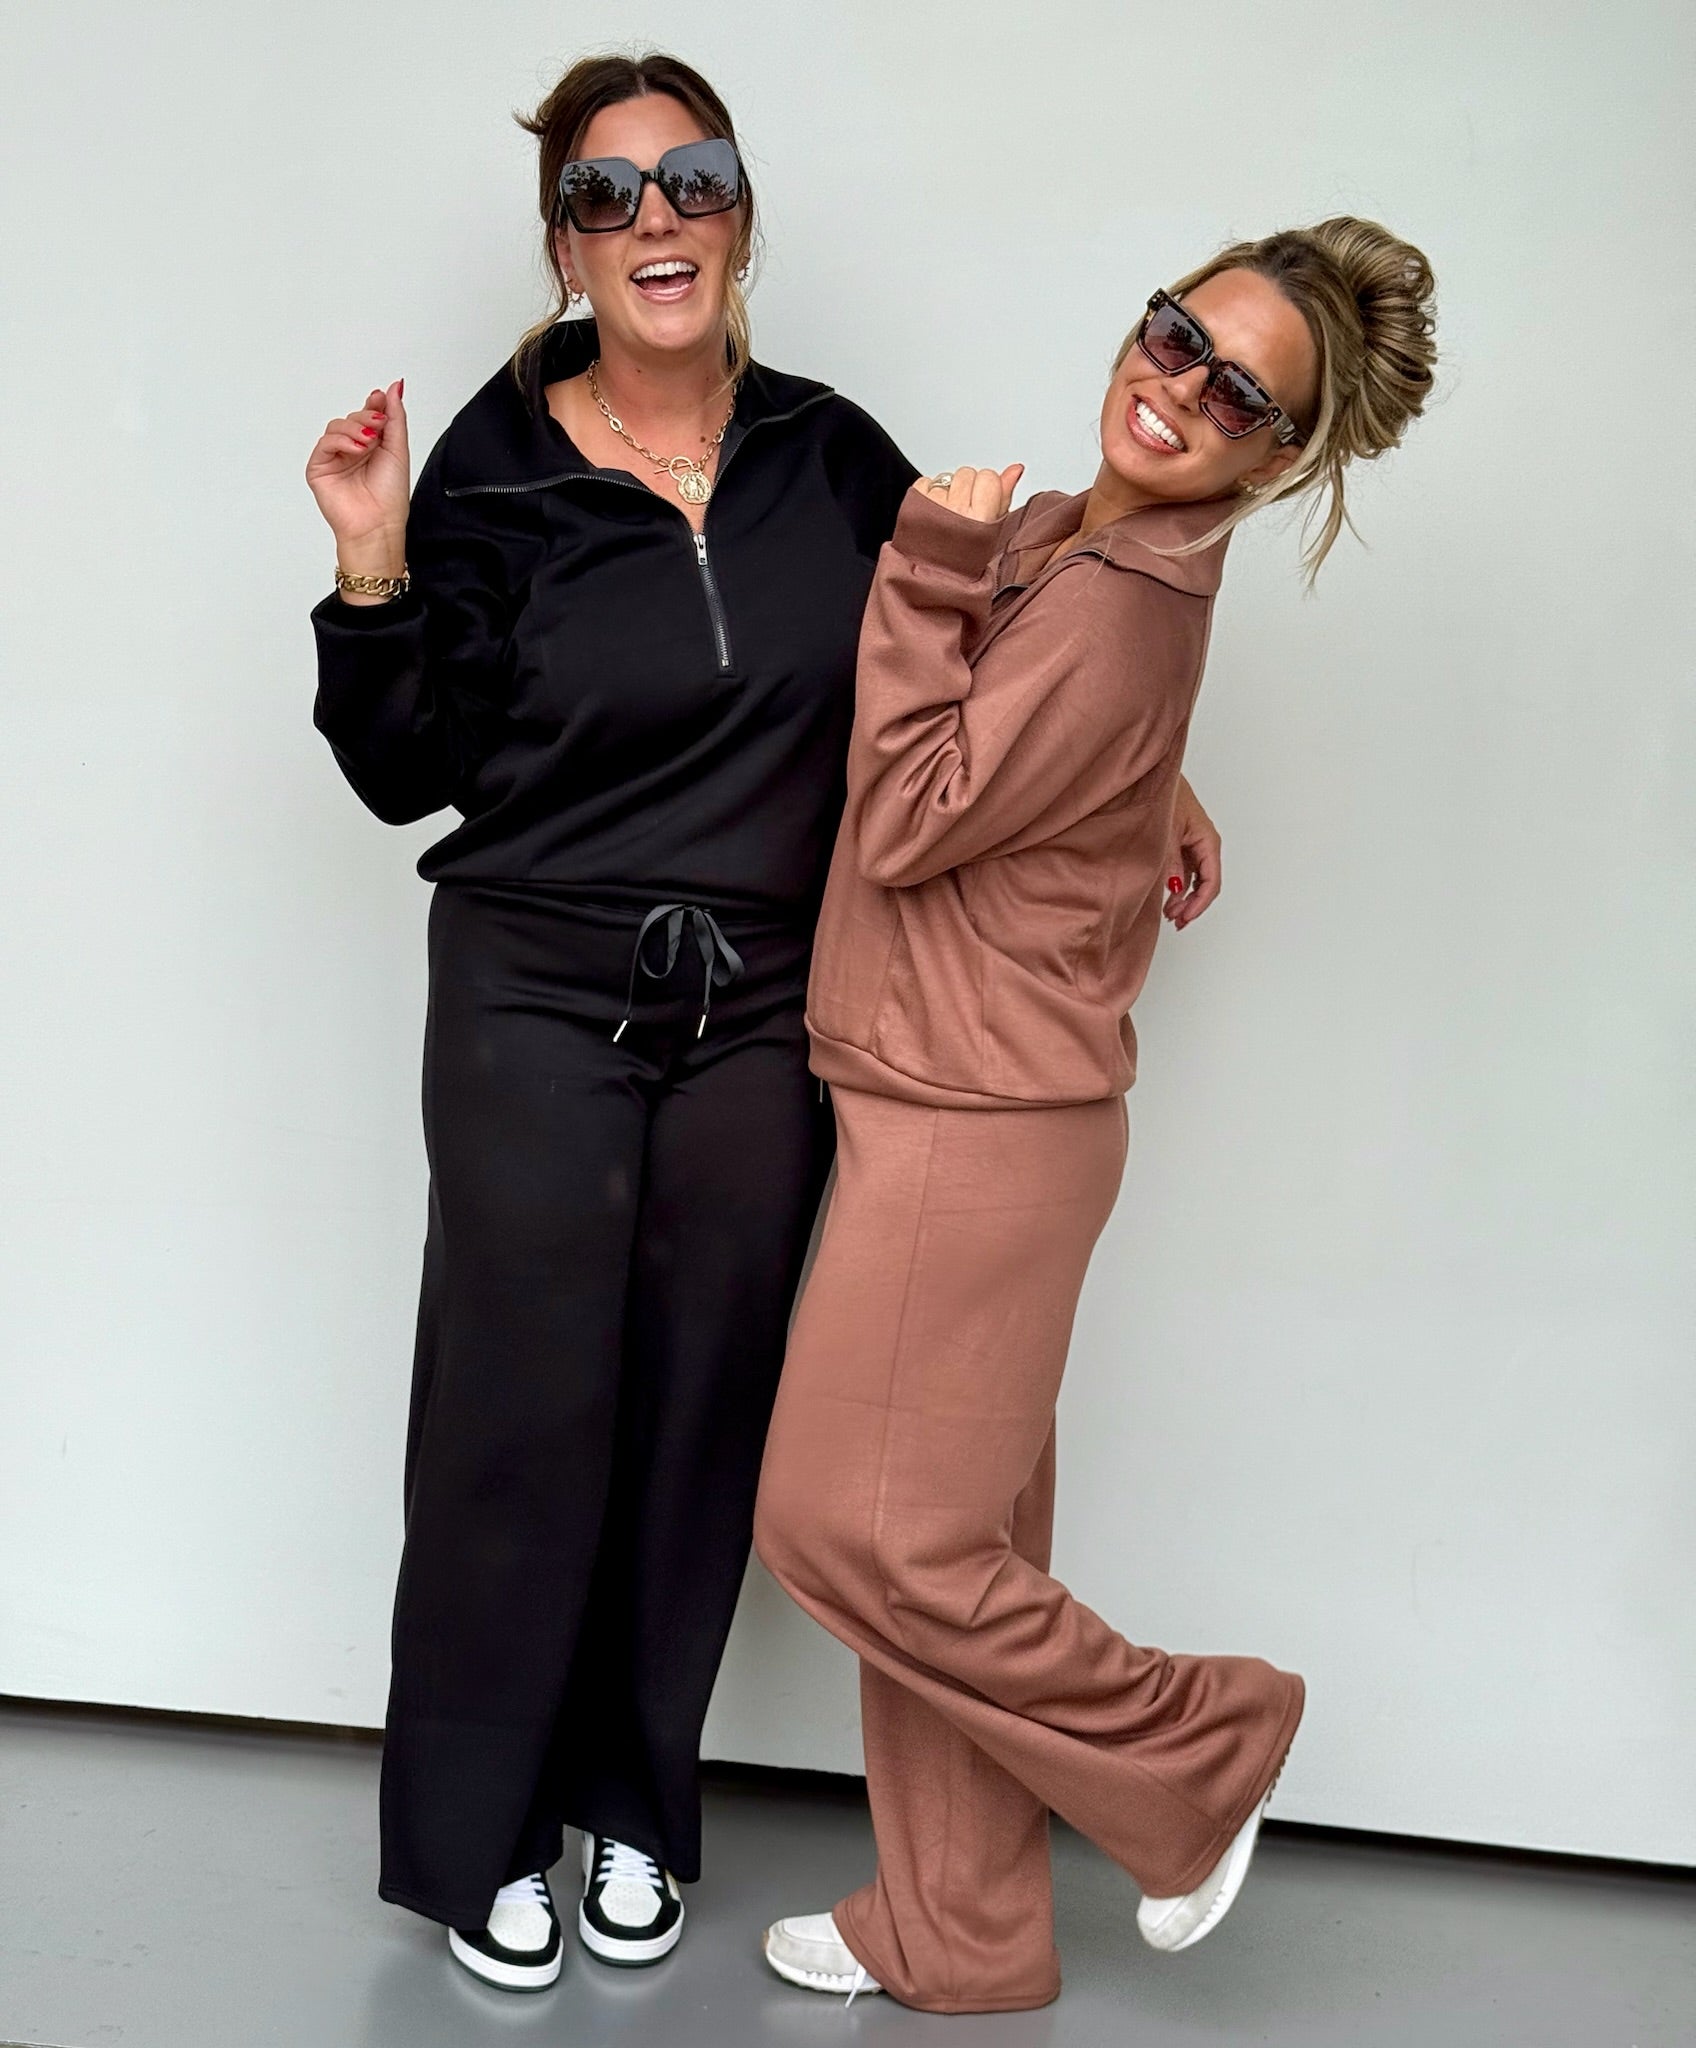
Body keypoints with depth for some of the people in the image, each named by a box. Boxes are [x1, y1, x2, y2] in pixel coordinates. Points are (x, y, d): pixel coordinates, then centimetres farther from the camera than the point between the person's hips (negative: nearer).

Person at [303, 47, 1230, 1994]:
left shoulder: (831, 456, 3)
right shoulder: (494, 475, -4)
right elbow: (406, 773, -2)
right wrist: (375, 570, -15)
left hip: (764, 1016, 3)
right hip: (537, 1009, -2)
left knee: (698, 1413, 9)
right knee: (523, 1409, 0)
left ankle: (629, 1800, 29)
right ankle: (478, 1831, 20)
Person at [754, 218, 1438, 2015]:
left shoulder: (1111, 608, -20)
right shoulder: (1052, 541, 10)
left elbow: (905, 822, -17)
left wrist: (930, 579, -14)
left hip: (975, 1129, -9)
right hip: (945, 1113, 9)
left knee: (849, 1522, -1)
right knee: (943, 1532, 15)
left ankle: (1196, 1745, 18)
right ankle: (961, 1939, 28)